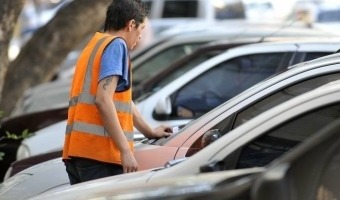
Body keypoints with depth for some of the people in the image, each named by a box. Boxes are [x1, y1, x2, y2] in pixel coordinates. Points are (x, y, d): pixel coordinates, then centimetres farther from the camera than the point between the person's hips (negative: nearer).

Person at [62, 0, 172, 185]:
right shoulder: (116, 44, -5)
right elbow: (103, 100, -18)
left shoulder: (94, 45, 24)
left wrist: (149, 131, 46)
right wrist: (125, 150, -18)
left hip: (75, 151, 9)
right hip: (99, 153, -9)